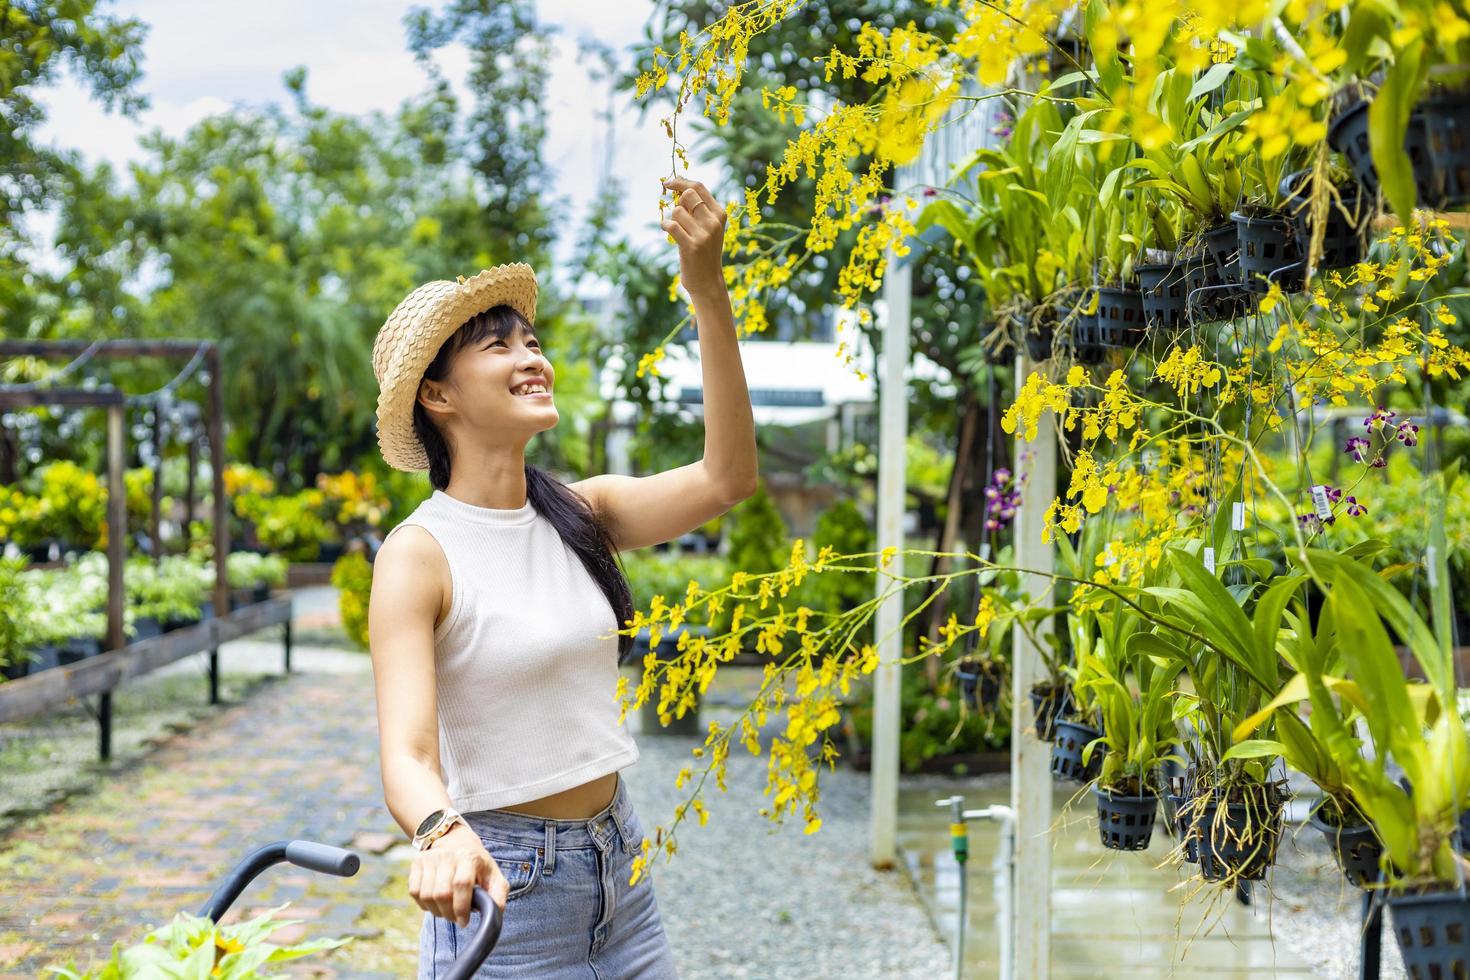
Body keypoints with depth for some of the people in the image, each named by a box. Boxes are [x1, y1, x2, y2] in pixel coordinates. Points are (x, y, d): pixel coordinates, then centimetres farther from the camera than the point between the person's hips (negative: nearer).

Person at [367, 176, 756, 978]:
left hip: (617, 869, 5)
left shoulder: (581, 513, 2)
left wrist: (708, 290, -20)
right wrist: (441, 833, -45)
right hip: (500, 879, -5)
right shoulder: (421, 553, -13)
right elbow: (406, 755, -22)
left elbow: (724, 480, -13)